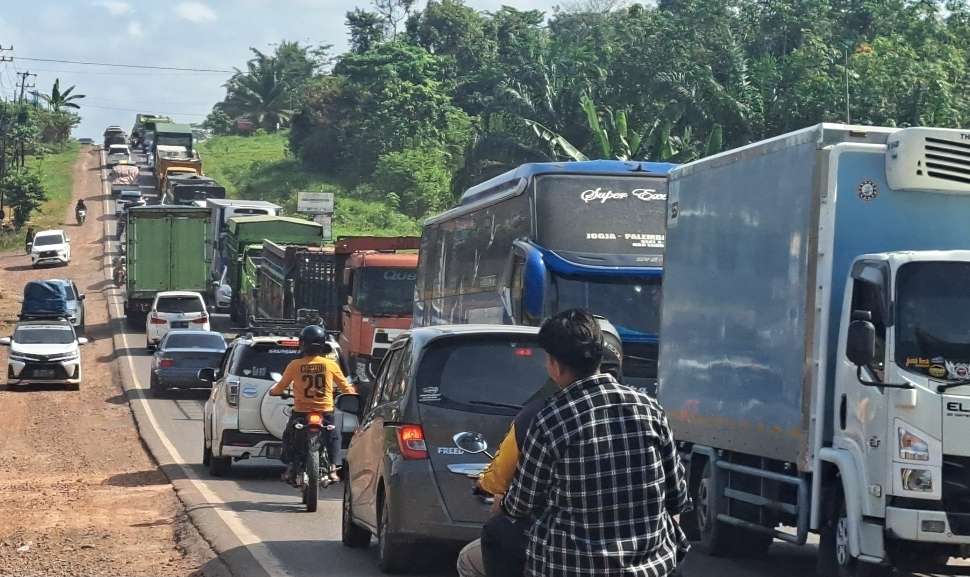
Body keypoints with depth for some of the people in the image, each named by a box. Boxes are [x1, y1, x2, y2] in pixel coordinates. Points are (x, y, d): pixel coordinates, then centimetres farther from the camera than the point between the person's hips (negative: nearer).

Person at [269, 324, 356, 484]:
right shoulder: (330, 364, -4)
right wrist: (352, 392, 30)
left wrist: (273, 391, 29)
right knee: (333, 438, 23)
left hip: (300, 411, -1)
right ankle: (332, 467, 6)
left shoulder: (295, 365, -6)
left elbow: (281, 386, 6)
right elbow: (345, 386, 8)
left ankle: (291, 466, 7)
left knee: (288, 437, 22)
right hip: (325, 411, 1)